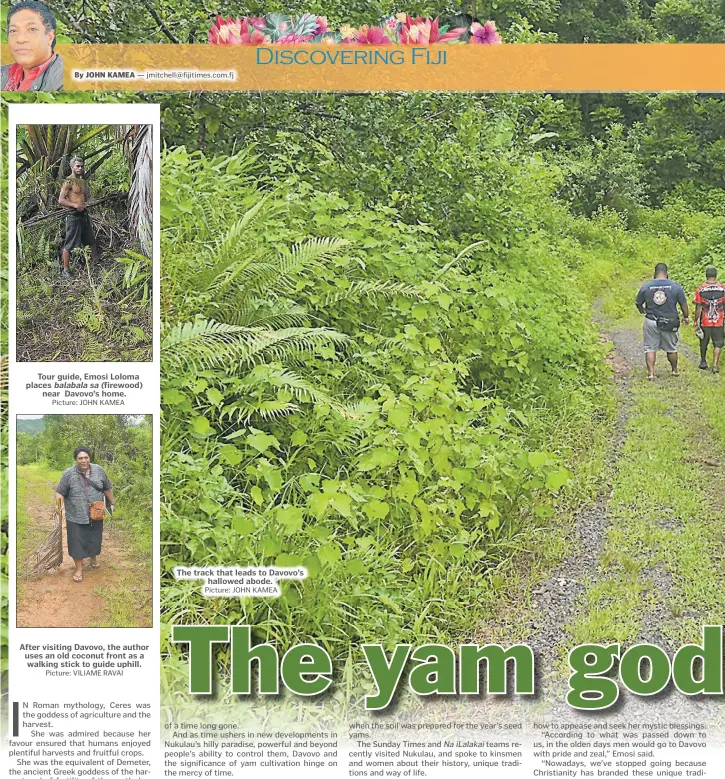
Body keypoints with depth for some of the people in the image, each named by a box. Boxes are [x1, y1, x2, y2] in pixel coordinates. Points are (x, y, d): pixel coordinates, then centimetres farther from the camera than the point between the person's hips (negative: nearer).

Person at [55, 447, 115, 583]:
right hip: (76, 516, -2)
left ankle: (93, 557, 39)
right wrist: (60, 504, -22)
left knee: (94, 538, 16)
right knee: (77, 541, 2)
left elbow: (107, 488, 7)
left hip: (95, 515, 3)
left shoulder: (99, 470, -4)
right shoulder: (68, 474, -11)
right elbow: (59, 491, -7)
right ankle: (79, 568, 12)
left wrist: (111, 503, 11)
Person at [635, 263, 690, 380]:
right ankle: (674, 370, 30)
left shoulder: (645, 286, -4)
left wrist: (642, 310, 31)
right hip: (670, 323, 0)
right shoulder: (675, 286, -5)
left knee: (650, 348, 7)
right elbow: (683, 304, 3)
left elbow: (638, 303, 8)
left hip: (651, 322, 0)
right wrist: (686, 317, 21)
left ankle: (650, 373, 0)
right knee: (671, 348, 16)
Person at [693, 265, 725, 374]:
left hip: (705, 322, 0)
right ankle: (715, 365, -3)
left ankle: (703, 362, 33)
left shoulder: (700, 289, -11)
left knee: (704, 343, 17)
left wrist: (696, 322, 0)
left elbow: (698, 308, -8)